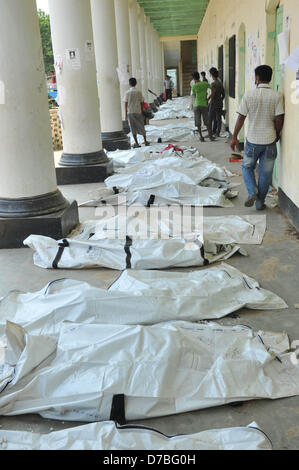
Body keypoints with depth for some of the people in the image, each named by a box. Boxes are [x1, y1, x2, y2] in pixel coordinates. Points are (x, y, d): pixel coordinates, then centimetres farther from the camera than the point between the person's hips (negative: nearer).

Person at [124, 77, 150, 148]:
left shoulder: (127, 93, -4)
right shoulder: (139, 92, -2)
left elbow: (126, 104, -5)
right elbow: (142, 103, 0)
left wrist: (126, 114, 1)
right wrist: (142, 112, 10)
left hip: (130, 113, -1)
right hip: (138, 112, 1)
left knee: (133, 128, 5)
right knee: (141, 127, 14)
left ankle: (137, 143, 1)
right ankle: (145, 141, 23)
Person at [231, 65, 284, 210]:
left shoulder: (249, 95, -7)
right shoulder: (277, 96, -7)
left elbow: (241, 118, -5)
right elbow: (279, 119, -8)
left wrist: (234, 137, 4)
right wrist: (277, 135, 11)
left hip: (252, 140, 0)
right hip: (270, 140, 1)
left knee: (247, 167, 20)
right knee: (265, 173, 11)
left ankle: (252, 192, -1)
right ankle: (260, 202, 18)